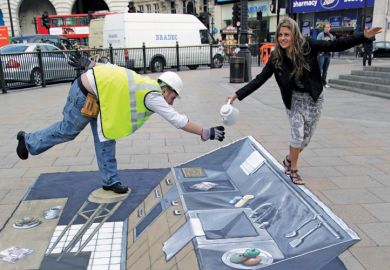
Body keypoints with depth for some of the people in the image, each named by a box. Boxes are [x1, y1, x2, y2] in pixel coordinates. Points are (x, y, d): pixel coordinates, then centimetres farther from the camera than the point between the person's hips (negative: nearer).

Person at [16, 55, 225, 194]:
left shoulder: (147, 85, 7)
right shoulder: (153, 96, -17)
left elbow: (112, 70, 11)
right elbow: (177, 120, -20)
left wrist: (88, 65, 17)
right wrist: (206, 133, -17)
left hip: (96, 91, 9)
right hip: (85, 94, -9)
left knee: (105, 136, 10)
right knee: (68, 131, 10)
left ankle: (110, 180, 18)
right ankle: (28, 141, 34)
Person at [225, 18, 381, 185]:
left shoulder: (308, 46, -16)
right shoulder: (276, 58, -13)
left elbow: (335, 45, -11)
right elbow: (259, 79, -11)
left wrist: (364, 36, -18)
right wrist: (237, 94, -18)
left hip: (314, 98, 1)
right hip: (294, 99, -1)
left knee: (306, 138, 8)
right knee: (297, 135, -7)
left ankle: (289, 160, 35)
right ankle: (293, 170, 16)